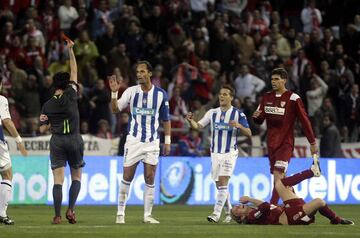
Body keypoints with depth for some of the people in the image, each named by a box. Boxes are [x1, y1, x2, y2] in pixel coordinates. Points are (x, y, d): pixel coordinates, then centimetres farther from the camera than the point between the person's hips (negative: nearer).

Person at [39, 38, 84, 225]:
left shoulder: (47, 106, 3)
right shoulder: (70, 95, -2)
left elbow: (42, 129, 5)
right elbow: (74, 71, 5)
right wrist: (70, 50, 11)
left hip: (56, 141, 1)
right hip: (74, 140, -1)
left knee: (58, 180, -3)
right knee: (76, 177, 13)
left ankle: (57, 216, -9)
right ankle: (71, 209, -4)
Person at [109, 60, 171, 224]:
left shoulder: (161, 94, 0)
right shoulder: (131, 91, -1)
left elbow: (165, 119, 8)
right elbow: (115, 109, -7)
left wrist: (167, 141, 5)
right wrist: (114, 93, -24)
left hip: (152, 142, 1)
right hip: (133, 140, -1)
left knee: (150, 178, 0)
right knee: (127, 177, -1)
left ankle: (147, 215, 7)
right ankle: (120, 213, 8)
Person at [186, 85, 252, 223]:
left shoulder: (238, 114, -3)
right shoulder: (212, 113, 8)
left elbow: (248, 133, -6)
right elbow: (198, 126, 6)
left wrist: (239, 126, -26)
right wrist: (191, 120, -16)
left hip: (230, 153, -5)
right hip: (215, 153, 5)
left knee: (222, 182, -15)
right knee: (219, 185, 9)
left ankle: (216, 214, -20)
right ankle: (229, 212, 24)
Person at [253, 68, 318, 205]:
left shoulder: (293, 98, -9)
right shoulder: (267, 97, 8)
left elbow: (304, 120, -6)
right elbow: (259, 121, 14)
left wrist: (312, 142, -5)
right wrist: (256, 116, -11)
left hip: (286, 142, -6)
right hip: (271, 142, 6)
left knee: (278, 174, -18)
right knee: (281, 178, 11)